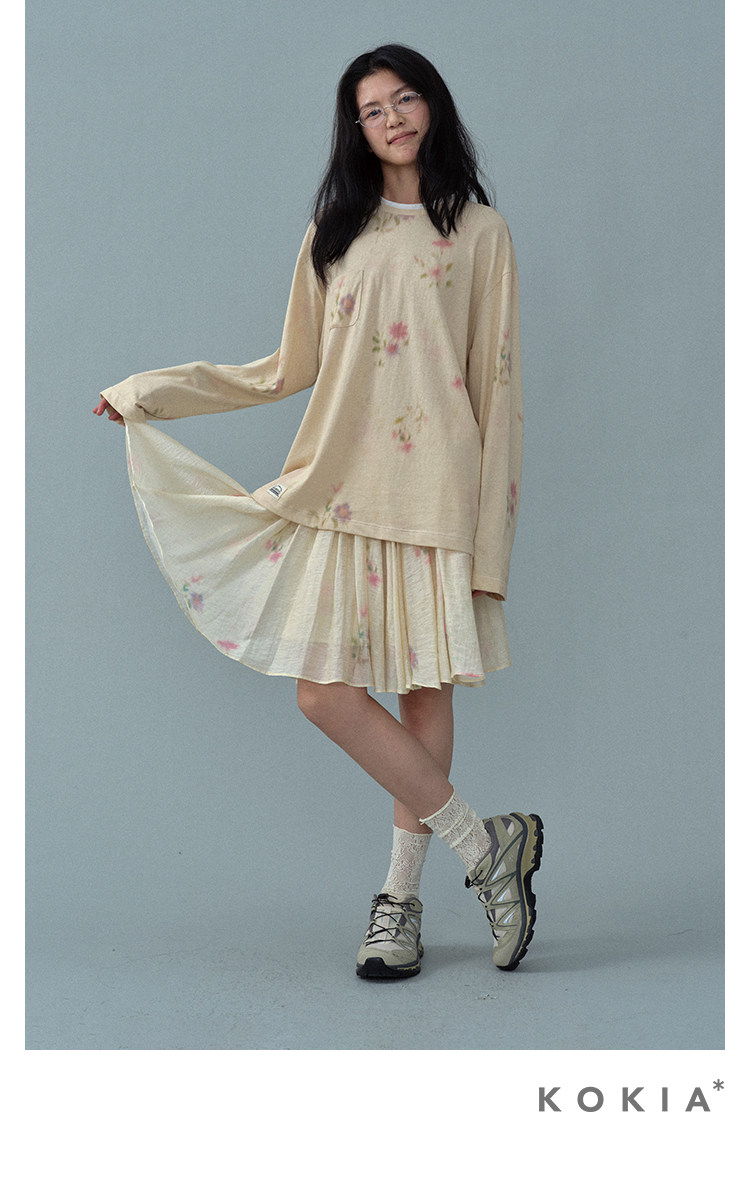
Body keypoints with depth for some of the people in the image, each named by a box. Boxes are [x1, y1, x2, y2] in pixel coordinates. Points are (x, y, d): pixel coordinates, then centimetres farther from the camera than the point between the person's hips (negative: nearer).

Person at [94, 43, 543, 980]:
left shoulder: (478, 232, 6)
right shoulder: (335, 232, 15)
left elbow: (497, 384, 2)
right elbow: (292, 369, 18)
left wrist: (492, 536, -4)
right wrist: (152, 392, 18)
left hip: (436, 490, -3)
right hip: (340, 487, 3)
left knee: (426, 690, 0)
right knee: (325, 689, -6)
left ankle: (401, 894, 12)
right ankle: (485, 845, 5)